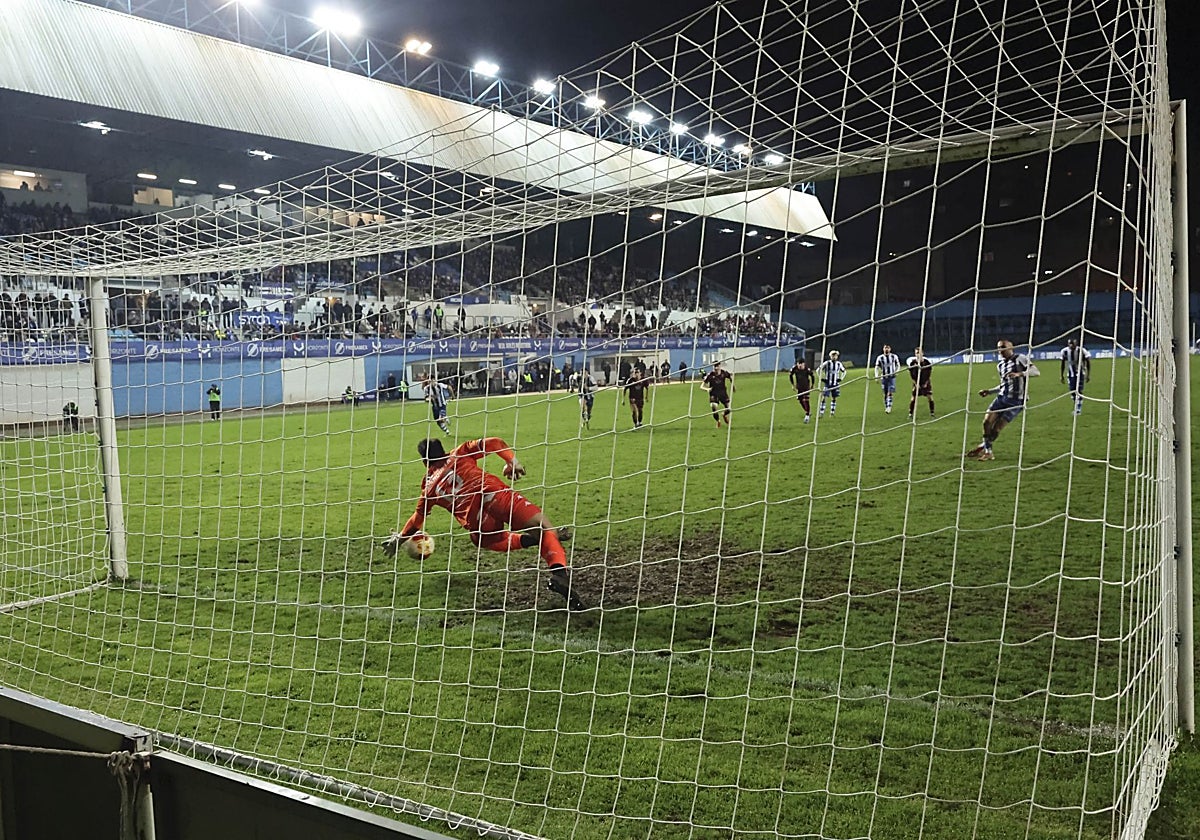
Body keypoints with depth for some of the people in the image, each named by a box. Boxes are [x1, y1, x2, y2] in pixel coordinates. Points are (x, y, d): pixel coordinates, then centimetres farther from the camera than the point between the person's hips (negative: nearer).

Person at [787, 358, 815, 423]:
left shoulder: (807, 369, -19)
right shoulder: (794, 368, -12)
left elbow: (812, 376, -2)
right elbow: (790, 375, 5)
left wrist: (812, 385, 4)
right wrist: (793, 384, 7)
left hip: (806, 386, -4)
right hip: (799, 387, 4)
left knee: (805, 400, -12)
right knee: (801, 401, 8)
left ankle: (807, 416, -3)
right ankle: (809, 412, 30)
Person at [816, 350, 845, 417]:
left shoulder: (839, 364, 5)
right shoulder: (826, 363, -5)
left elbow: (844, 371, 22)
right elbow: (818, 370, 1)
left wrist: (841, 379, 8)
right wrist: (821, 379, -5)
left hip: (835, 384, 3)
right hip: (827, 384, -3)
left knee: (834, 398, 7)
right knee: (824, 398, -9)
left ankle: (832, 413, 15)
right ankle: (821, 413, -7)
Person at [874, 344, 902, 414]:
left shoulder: (894, 357, 2)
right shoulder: (880, 358, 1)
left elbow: (898, 365, 13)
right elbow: (877, 368, 4)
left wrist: (897, 371, -8)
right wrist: (876, 377, -7)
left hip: (892, 377, -1)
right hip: (883, 377, 1)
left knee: (890, 393, -12)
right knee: (885, 394, 6)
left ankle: (889, 407, -17)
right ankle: (886, 407, 17)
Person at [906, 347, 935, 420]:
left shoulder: (927, 362, -8)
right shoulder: (912, 362, -9)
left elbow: (929, 374, -1)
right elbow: (911, 374, -3)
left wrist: (926, 383, -6)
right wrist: (916, 384, -7)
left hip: (926, 383, 0)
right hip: (917, 383, 0)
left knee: (930, 397, -4)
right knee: (913, 398, -3)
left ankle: (932, 413, 9)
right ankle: (910, 414, 5)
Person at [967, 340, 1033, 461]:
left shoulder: (1020, 358, -6)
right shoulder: (1000, 365, 14)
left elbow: (1035, 371, -18)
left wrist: (1019, 374, -33)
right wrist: (989, 391, 17)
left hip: (1016, 401, -6)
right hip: (1002, 397, 6)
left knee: (996, 428, -8)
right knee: (987, 422, -9)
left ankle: (983, 447, 15)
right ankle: (987, 452, 5)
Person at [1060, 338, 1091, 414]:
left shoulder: (1081, 350, -18)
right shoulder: (1065, 351, -8)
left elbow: (1088, 362, -8)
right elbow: (1062, 363, 6)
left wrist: (1088, 375, -11)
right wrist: (1061, 375, 6)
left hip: (1080, 373, -3)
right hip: (1071, 374, 3)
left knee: (1079, 391, -9)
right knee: (1072, 392, 1)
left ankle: (1079, 409, -2)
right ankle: (1077, 407, 20)